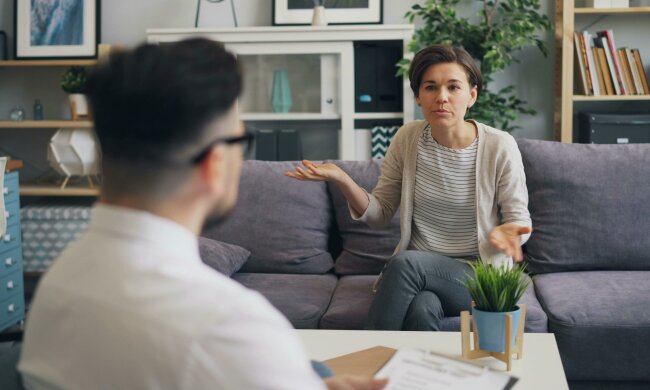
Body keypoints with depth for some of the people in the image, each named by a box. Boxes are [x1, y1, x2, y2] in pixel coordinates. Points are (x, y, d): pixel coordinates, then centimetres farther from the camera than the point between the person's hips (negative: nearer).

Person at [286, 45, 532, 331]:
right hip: (419, 275, 2)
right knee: (422, 309, -35)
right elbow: (379, 214, 5)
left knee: (406, 263, -32)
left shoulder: (499, 147, -8)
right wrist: (342, 179, -13)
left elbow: (519, 220, 0)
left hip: (480, 275, -2)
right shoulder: (408, 138, 1)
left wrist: (508, 231, -25)